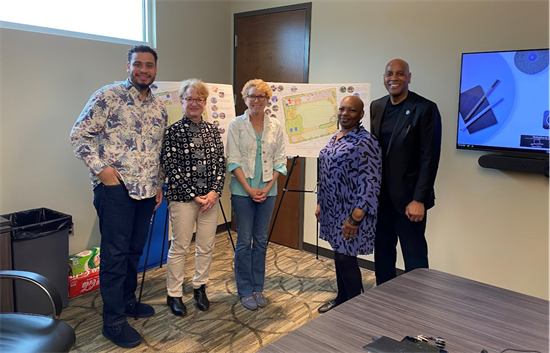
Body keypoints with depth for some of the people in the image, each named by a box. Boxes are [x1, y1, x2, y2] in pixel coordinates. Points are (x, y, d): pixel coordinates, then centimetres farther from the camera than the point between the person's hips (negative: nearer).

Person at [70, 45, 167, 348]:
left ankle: (128, 301, 32)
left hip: (146, 190, 6)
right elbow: (79, 134, -7)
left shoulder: (159, 108, 13)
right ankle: (113, 320, 9)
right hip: (115, 187, -6)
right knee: (115, 253, -2)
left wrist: (159, 184, 18)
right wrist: (101, 169, -14)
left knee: (135, 251, 15)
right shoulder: (108, 96, -6)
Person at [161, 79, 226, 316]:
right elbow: (171, 168, -10)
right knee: (179, 247, 5)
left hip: (210, 197, 4)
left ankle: (200, 287, 30)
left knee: (206, 246, 10)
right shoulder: (173, 131, -6)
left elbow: (220, 164, 6)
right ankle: (174, 295, 20)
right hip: (182, 198, -4)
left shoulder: (213, 130, 8)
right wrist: (194, 196, -12)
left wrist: (214, 192, -8)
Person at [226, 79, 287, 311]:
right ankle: (245, 291, 16)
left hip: (267, 191, 3)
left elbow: (280, 161, 3)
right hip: (242, 191, -2)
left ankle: (258, 288, 22)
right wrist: (249, 188, -13)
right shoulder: (236, 124, -2)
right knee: (244, 241, 3)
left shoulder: (276, 126, 5)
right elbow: (233, 160, -7)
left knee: (261, 240, 10)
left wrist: (267, 187, -7)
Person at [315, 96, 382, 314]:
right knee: (339, 255, 16)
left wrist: (355, 217, -23)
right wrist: (320, 203, 16)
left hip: (350, 211, -8)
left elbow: (370, 182, -20)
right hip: (333, 209, 8)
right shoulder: (335, 138, 11)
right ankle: (342, 298, 32)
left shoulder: (365, 141, -16)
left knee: (346, 257, -1)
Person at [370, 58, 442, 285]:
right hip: (380, 195, 6)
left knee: (414, 258, 4)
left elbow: (429, 158, -13)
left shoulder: (425, 108, -9)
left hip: (408, 197, -5)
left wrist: (419, 199, -17)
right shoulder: (376, 107, 9)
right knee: (382, 253, 15)